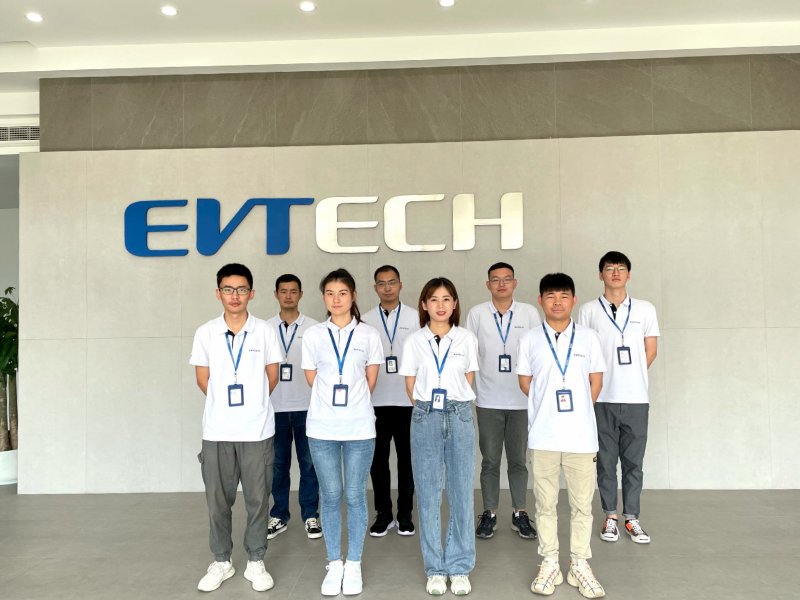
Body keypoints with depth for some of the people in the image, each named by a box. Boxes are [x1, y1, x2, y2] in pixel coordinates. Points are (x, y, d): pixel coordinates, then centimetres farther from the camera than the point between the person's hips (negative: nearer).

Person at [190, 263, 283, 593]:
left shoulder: (265, 331, -2)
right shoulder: (205, 333, 0)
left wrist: (251, 404, 9)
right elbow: (203, 379, 7)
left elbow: (272, 377, 5)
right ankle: (221, 562, 28)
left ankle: (255, 562, 23)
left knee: (257, 499, 7)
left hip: (257, 430, -1)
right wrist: (224, 405, 10)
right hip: (216, 431, 1)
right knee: (217, 500, 11)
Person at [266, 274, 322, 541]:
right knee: (278, 464, 9)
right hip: (276, 407, 1)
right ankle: (279, 516, 22)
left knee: (309, 463, 5)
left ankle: (310, 516, 17)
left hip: (306, 407, -1)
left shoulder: (314, 328, 1)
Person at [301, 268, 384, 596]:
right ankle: (334, 564, 23)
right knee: (330, 496, 8)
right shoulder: (313, 335, 2)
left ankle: (354, 565, 21)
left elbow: (370, 382, 8)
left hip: (359, 428, -1)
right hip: (322, 427, 1)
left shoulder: (368, 335, 1)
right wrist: (331, 402, 10)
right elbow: (312, 380, 9)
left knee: (355, 495, 6)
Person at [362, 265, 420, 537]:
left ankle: (405, 514, 20)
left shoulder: (415, 318, 3)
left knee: (407, 459, 7)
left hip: (408, 401, -1)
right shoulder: (365, 321, 6)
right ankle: (383, 513, 21)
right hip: (376, 401, 1)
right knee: (378, 460, 7)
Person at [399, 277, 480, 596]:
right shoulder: (414, 342, 3)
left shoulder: (467, 339, 4)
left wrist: (453, 408, 8)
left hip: (460, 417, 0)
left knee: (462, 493, 3)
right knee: (428, 495, 4)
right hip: (425, 419, 0)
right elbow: (411, 387, 7)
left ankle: (459, 568, 17)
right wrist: (429, 409, 6)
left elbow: (468, 381, 11)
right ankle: (435, 569, 17)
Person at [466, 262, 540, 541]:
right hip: (488, 400, 0)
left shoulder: (529, 313, 2)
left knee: (518, 460, 9)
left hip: (521, 400, 0)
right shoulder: (477, 314, 2)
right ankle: (489, 514, 19)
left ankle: (520, 514, 21)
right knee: (490, 460, 8)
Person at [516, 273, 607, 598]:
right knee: (545, 503, 9)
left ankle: (579, 564, 24)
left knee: (582, 504, 8)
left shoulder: (588, 337, 2)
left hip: (581, 435, 0)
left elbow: (596, 380, 7)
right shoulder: (530, 339, 1)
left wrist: (578, 410, 3)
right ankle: (549, 564, 23)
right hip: (543, 435, 0)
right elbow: (525, 382, 7)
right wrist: (548, 406, 4)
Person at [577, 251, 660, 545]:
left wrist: (630, 376, 3)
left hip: (636, 398, 1)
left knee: (633, 461, 8)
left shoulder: (645, 309, 7)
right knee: (606, 461, 7)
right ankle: (610, 517, 20)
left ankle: (631, 518, 20)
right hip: (602, 399, -1)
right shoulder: (588, 310, 4)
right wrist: (601, 379, -1)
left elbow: (651, 350, 9)